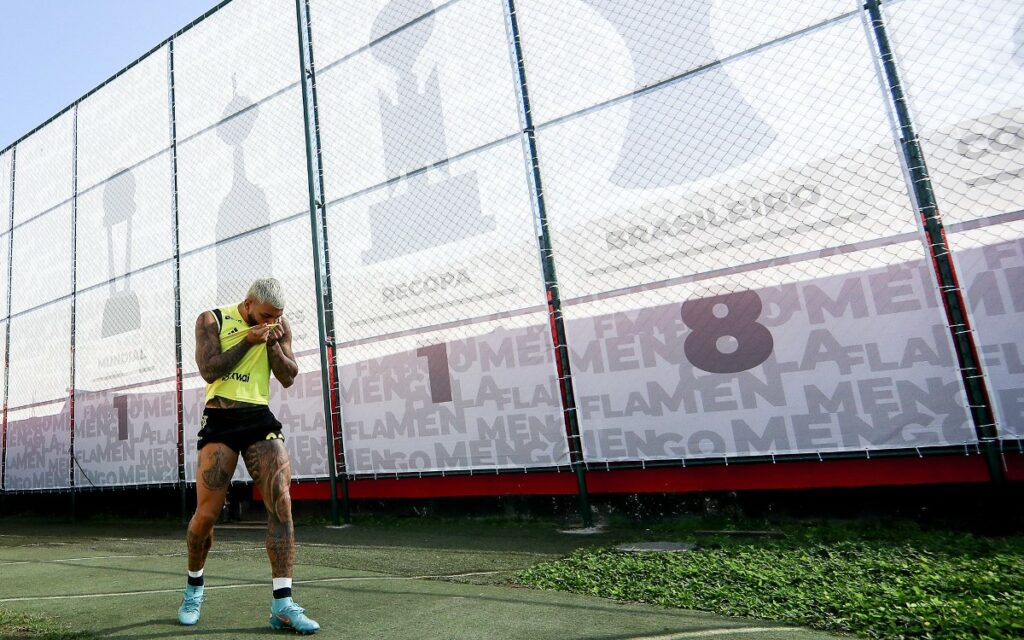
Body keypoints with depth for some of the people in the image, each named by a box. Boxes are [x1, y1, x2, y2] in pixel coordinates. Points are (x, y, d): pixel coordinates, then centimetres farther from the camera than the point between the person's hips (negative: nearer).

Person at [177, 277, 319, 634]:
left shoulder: (279, 326, 7)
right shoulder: (212, 320, 1)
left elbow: (288, 378, 4)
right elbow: (209, 370, -11)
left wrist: (274, 344, -9)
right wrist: (249, 339, -14)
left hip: (260, 419, 2)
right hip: (220, 421, -2)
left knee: (281, 504, -12)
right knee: (207, 513, -1)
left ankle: (282, 604, -8)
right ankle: (194, 587, 29)